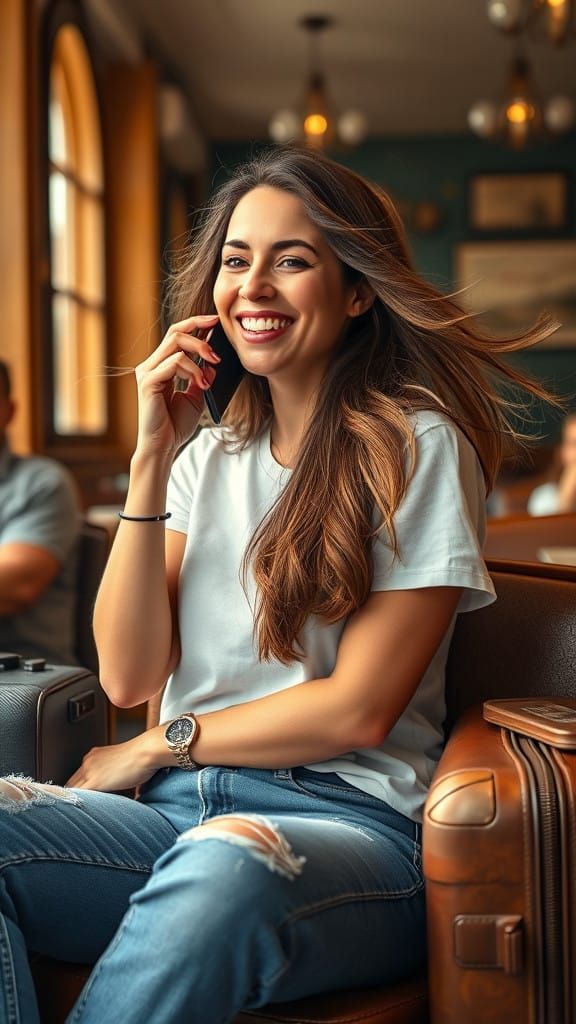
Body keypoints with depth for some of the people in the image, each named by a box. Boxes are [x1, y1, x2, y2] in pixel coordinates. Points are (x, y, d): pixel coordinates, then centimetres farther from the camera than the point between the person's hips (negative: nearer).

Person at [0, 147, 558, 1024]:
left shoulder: (417, 447, 0)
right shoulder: (209, 454, 16)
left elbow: (359, 708, -6)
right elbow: (129, 677, 3)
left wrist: (165, 744, 2)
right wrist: (152, 463, -2)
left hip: (349, 822, -4)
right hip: (179, 817, 5)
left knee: (225, 869, -40)